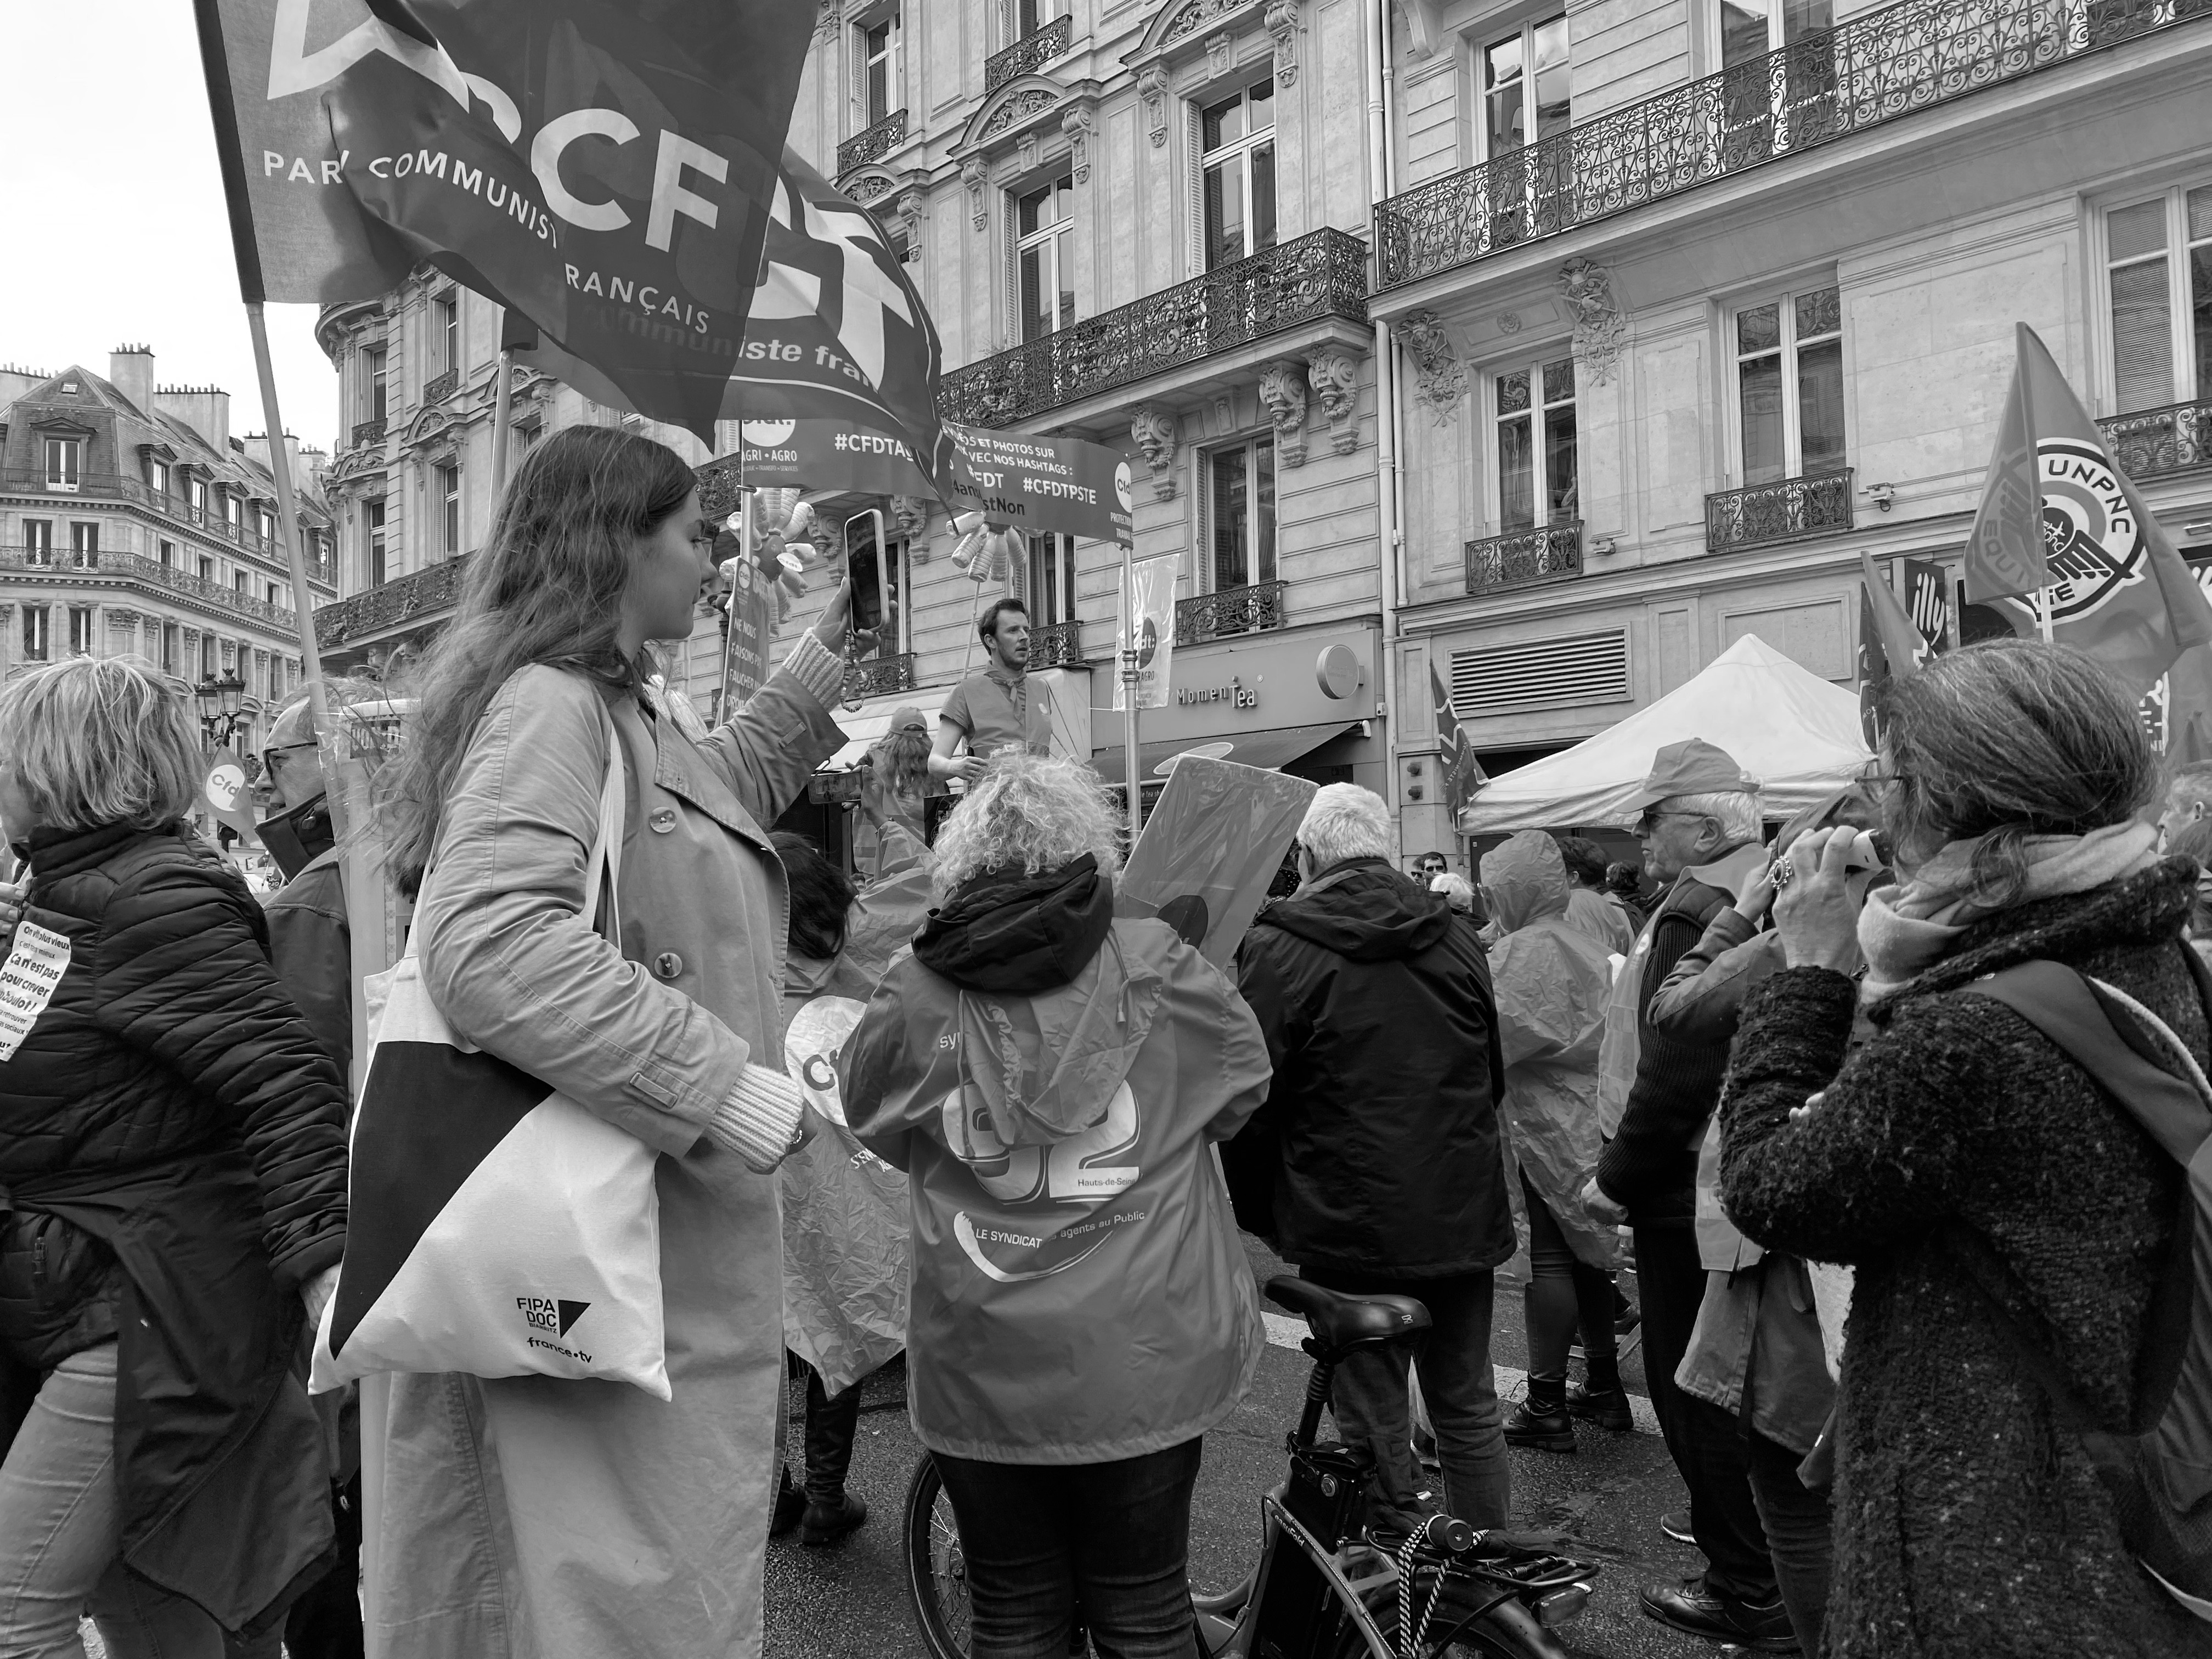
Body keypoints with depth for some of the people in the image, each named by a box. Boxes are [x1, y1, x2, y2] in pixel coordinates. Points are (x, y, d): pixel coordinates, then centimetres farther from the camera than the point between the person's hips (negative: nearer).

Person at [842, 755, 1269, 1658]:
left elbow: (871, 1119, 5)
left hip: (978, 1370, 0)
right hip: (1140, 1364, 0)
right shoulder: (1159, 970, -11)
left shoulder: (916, 997, -11)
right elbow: (1244, 1088, 4)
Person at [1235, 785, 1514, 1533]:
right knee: (1468, 1409, 20)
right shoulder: (1456, 935, 2)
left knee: (1374, 1425, 8)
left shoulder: (1278, 950, -14)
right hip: (1464, 1218, 5)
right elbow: (1494, 1076, 13)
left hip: (1350, 1226, -5)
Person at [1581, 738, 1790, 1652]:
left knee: (1695, 1391, 4)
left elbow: (1676, 1073, -25)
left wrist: (1617, 1176, -14)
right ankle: (1784, 1552, 35)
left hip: (1695, 1193, -9)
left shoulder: (1699, 913, -20)